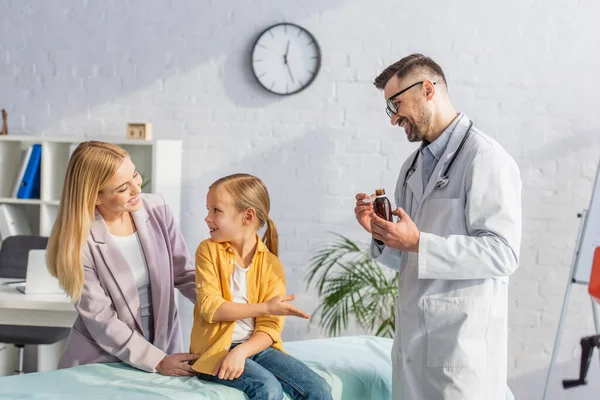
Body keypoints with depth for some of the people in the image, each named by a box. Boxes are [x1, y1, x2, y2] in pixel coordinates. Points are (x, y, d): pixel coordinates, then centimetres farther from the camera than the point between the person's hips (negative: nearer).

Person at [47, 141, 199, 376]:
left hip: (163, 346, 3)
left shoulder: (156, 209, -5)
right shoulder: (79, 240, -17)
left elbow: (184, 274, 3)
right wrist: (157, 362, -16)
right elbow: (101, 320, -14)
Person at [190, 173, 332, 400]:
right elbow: (210, 307, -12)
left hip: (255, 346, 3)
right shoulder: (209, 251, -2)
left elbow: (270, 327, -3)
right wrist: (265, 307, -20)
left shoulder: (271, 265, 1)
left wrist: (241, 352, -23)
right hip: (216, 349, -3)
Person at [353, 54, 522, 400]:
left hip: (463, 342, -7)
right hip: (413, 339, 8)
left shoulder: (485, 159, -10)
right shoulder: (413, 167, 17)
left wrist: (418, 243, -20)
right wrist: (380, 234, 1)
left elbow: (503, 254, -18)